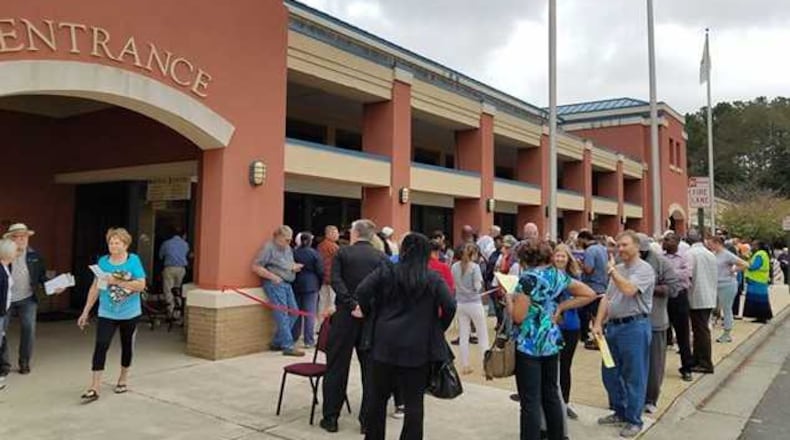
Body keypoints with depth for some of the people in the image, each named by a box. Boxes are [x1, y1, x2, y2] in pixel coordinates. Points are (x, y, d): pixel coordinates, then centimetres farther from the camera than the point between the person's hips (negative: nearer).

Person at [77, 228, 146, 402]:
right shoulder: (103, 261, 0)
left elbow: (141, 285, -15)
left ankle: (123, 379, 32)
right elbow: (95, 287, 4)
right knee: (100, 346, -10)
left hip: (129, 314, -1)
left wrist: (118, 282, -24)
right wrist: (85, 311, 4)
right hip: (107, 314, 1)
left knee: (127, 346, 12)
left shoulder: (134, 260, -8)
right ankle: (95, 387, -6)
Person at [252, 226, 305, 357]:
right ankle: (288, 346, -2)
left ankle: (277, 342, 20)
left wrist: (295, 267, 5)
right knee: (282, 315, -8)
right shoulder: (268, 247, -9)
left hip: (287, 284, 9)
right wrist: (273, 277, -17)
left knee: (294, 312, 8)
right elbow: (256, 267, -14)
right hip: (274, 284, -9)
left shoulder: (288, 248, 17)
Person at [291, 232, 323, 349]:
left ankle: (293, 338, 24)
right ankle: (309, 341, 2)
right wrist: (319, 284, 8)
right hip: (311, 286, -3)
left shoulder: (293, 253, -2)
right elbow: (320, 271, -5)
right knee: (310, 313, 1)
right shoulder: (314, 254, -9)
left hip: (296, 285, 3)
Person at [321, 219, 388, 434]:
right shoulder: (382, 258, 7)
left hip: (346, 315, -1)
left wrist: (352, 305, -16)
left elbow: (336, 281, -12)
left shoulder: (342, 253, 2)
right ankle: (368, 420, 13)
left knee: (337, 367, 8)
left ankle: (331, 417, 15)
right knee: (371, 369, 9)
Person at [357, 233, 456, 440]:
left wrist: (368, 312, 7)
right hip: (418, 347, 0)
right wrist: (438, 328, 6)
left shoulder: (386, 271, 1)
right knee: (414, 402, 8)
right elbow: (450, 306, -10)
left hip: (385, 343, 1)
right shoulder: (434, 278, 0)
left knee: (378, 397, 15)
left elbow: (362, 291, -10)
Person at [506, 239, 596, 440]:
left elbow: (518, 316, -18)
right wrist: (561, 306, 8)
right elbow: (589, 294, 10)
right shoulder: (559, 275, 5)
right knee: (551, 395, 17)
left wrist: (509, 298, -1)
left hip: (529, 345, -7)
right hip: (552, 342, 7)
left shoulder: (528, 278, -16)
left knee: (530, 401, 1)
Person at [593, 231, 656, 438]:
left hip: (634, 327, -8)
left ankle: (633, 420, 15)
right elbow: (606, 298, 13)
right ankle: (619, 412, 31)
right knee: (609, 372, 15)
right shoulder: (617, 270, 14)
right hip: (613, 326, 8)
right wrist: (598, 324, 6)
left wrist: (613, 271, -13)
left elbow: (628, 290, -26)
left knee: (634, 376, 2)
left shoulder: (644, 269, -10)